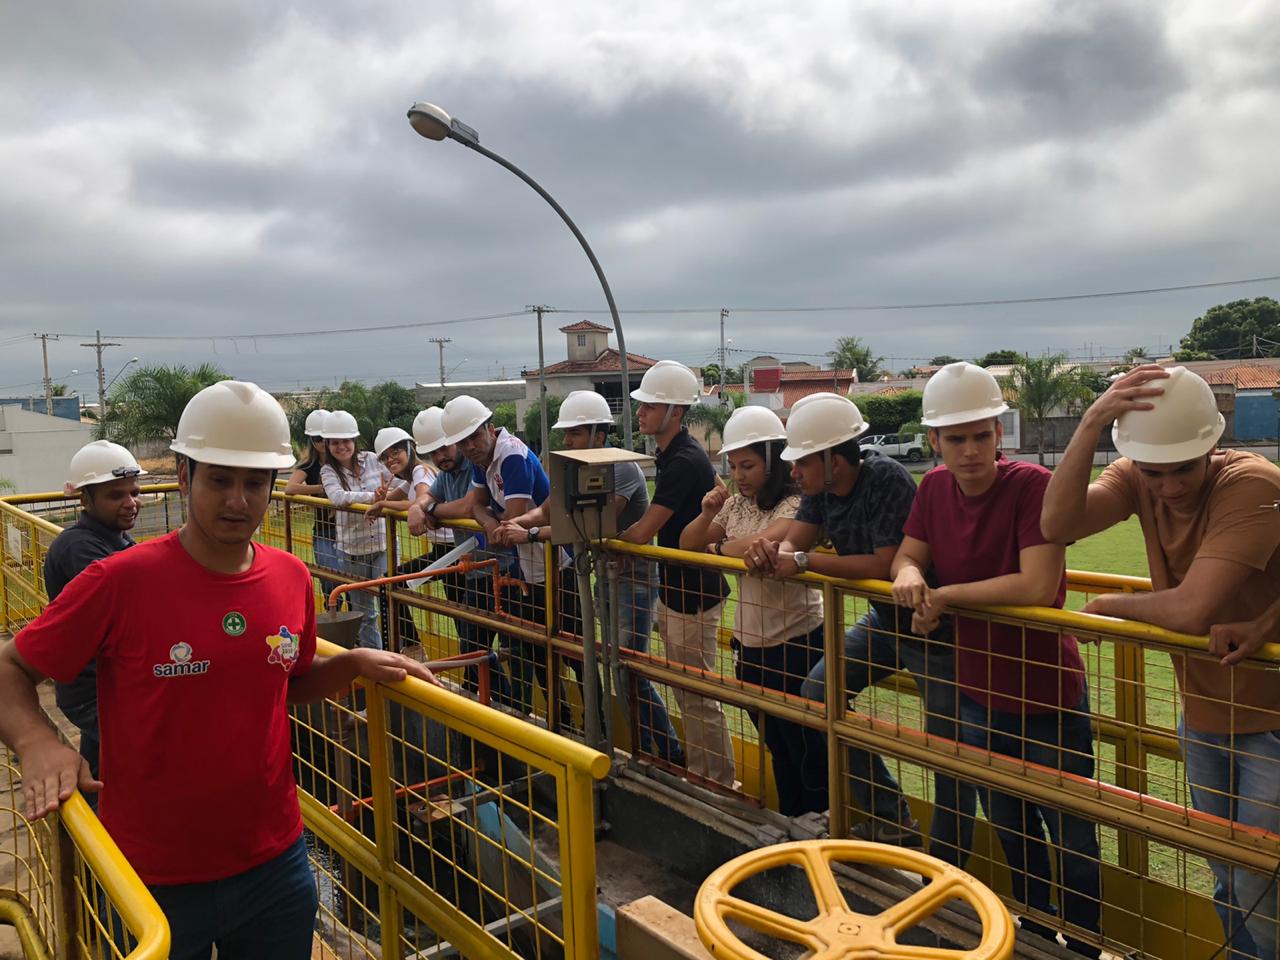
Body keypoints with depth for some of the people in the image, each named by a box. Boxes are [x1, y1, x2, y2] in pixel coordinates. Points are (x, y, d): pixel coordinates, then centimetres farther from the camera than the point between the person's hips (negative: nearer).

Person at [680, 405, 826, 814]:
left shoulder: (796, 504, -16)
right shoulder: (736, 504, 6)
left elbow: (764, 543, -33)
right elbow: (686, 546, 9)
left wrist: (718, 547, -13)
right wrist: (708, 513, -11)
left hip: (794, 645, -7)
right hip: (749, 643, 8)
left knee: (808, 751, 5)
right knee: (778, 748, 22)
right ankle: (789, 823, 37)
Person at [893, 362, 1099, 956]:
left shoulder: (1032, 485, -22)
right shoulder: (935, 487, -2)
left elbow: (1037, 586, -31)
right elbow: (908, 555, 3)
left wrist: (944, 596, -23)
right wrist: (908, 574, -21)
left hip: (1048, 699, -6)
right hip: (978, 695, 6)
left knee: (1073, 845, 12)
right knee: (1011, 832, 25)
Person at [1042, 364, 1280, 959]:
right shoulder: (1138, 478, -10)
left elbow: (1190, 610, -34)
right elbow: (1056, 525, -28)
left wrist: (1104, 606, -16)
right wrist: (1090, 424, -35)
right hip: (1202, 715, 6)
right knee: (1226, 882, 20)